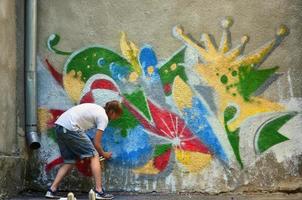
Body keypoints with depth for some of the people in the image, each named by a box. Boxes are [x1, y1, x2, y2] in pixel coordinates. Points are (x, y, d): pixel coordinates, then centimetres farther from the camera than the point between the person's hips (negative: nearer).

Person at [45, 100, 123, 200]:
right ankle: (99, 191, -5)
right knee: (94, 156, -1)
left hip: (59, 125, 9)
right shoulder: (104, 118, 0)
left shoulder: (96, 108, 24)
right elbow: (96, 143, -1)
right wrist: (104, 154, 19)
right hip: (71, 128, -9)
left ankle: (51, 190, 10)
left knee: (69, 161, 16)